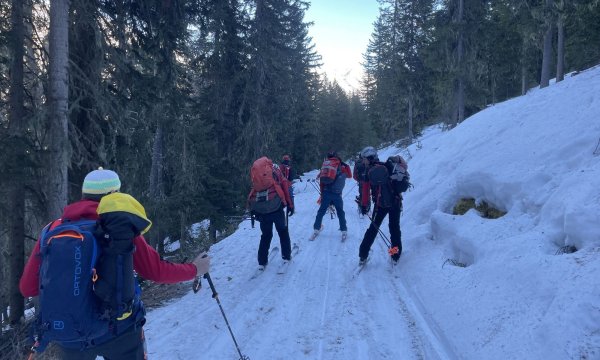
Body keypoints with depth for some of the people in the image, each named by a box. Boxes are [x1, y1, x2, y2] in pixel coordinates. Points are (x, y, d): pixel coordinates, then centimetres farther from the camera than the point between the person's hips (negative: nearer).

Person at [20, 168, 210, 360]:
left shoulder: (54, 228, -2)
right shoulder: (121, 225, -9)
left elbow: (27, 288, -1)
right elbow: (157, 271, -6)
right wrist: (194, 269, 9)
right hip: (118, 329, -2)